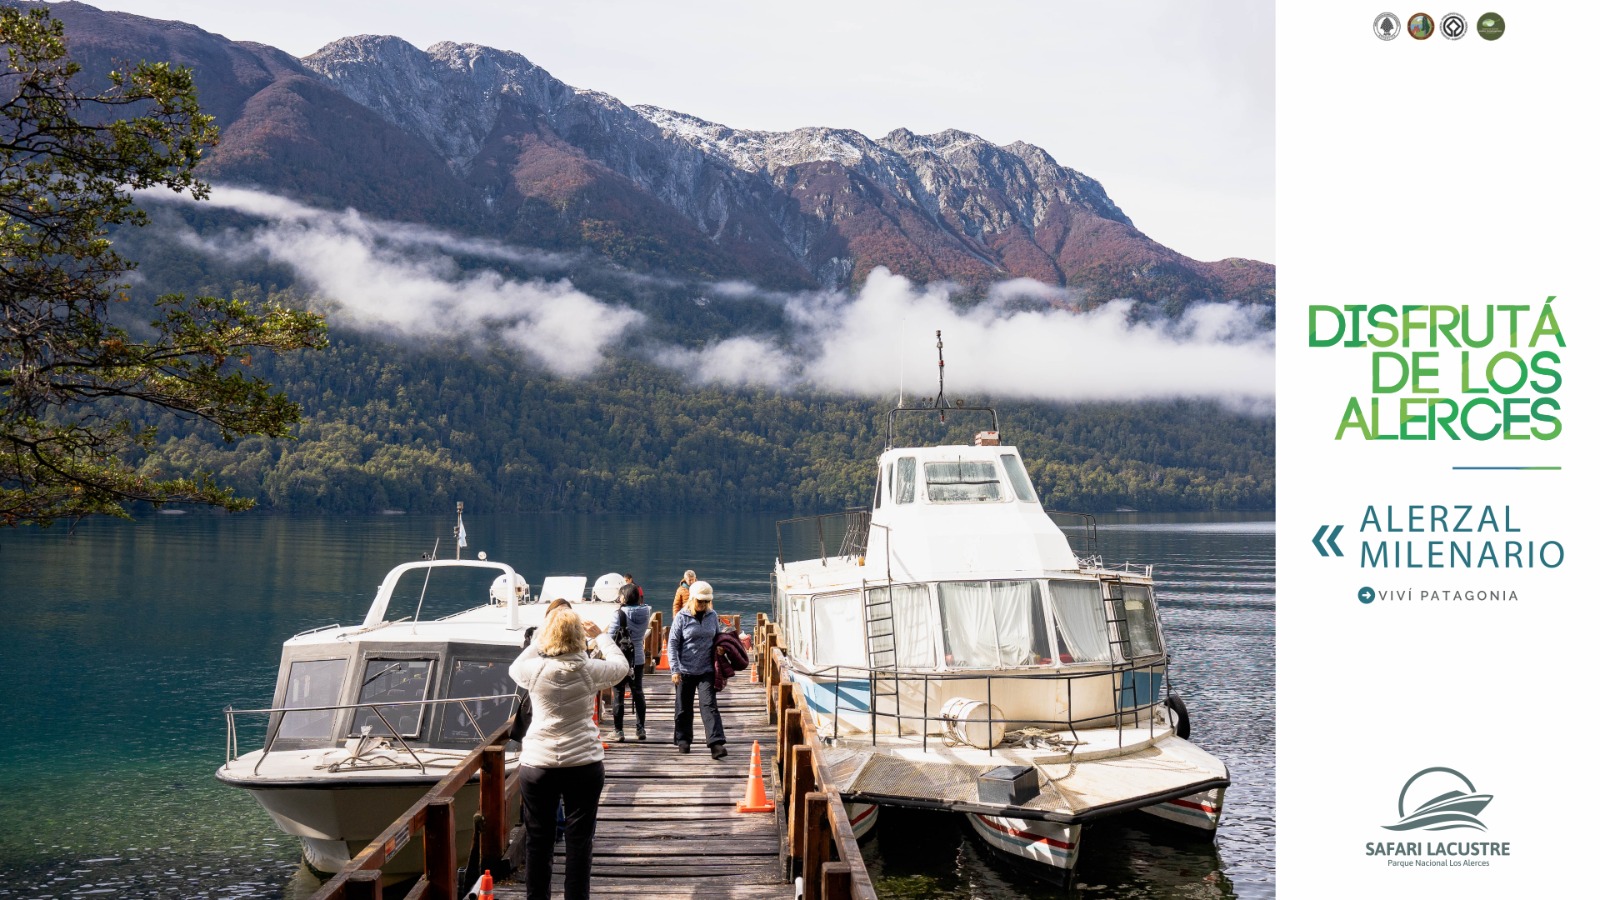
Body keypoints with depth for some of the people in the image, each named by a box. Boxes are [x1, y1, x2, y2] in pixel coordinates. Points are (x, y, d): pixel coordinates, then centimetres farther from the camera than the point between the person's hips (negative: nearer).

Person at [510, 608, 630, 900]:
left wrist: (538, 642, 20)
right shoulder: (590, 670, -8)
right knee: (579, 840, 6)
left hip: (538, 764, 1)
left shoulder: (535, 669, -8)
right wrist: (600, 635, 23)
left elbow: (514, 669, 16)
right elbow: (621, 665, 12)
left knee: (538, 839, 11)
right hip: (584, 765, -1)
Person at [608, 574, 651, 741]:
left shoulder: (620, 613, -16)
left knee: (618, 694, 5)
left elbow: (611, 636, -14)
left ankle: (618, 731, 7)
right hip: (638, 658, 5)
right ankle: (640, 729, 17)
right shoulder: (645, 612, -1)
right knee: (638, 693, 14)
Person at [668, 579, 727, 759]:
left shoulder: (712, 616, 5)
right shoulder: (682, 617, -5)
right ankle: (683, 740, 25)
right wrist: (675, 669, -12)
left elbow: (717, 640, 14)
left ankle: (716, 743, -16)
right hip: (685, 671, -1)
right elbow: (672, 643, -5)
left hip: (706, 670, 1)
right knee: (683, 708, 9)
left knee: (709, 705, -9)